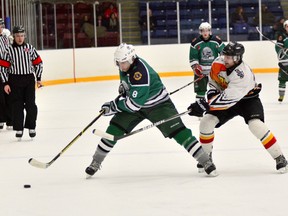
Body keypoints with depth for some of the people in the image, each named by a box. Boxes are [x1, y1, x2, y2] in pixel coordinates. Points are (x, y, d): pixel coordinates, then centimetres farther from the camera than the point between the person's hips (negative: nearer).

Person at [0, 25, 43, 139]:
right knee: (17, 105, 1)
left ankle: (31, 127, 9)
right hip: (15, 81, -1)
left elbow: (38, 63, 11)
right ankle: (18, 129, 8)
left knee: (30, 104, -1)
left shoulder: (30, 48, 3)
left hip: (29, 79, 1)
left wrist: (38, 78, 9)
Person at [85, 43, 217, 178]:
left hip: (158, 105, -7)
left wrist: (114, 106, -23)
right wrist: (123, 86, 3)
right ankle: (95, 163, 9)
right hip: (134, 103, 7)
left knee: (179, 132, -15)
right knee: (114, 129, -3)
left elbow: (135, 103, -33)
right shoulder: (125, 65, -8)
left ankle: (206, 162, -9)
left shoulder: (140, 72, -35)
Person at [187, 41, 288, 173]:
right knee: (206, 123, -10)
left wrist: (205, 106, -43)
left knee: (256, 125, -29)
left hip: (247, 99, -6)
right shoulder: (218, 63, -17)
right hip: (225, 96, 6)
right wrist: (212, 94, -9)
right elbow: (213, 79, 7)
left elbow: (227, 99, -40)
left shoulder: (243, 75, -37)